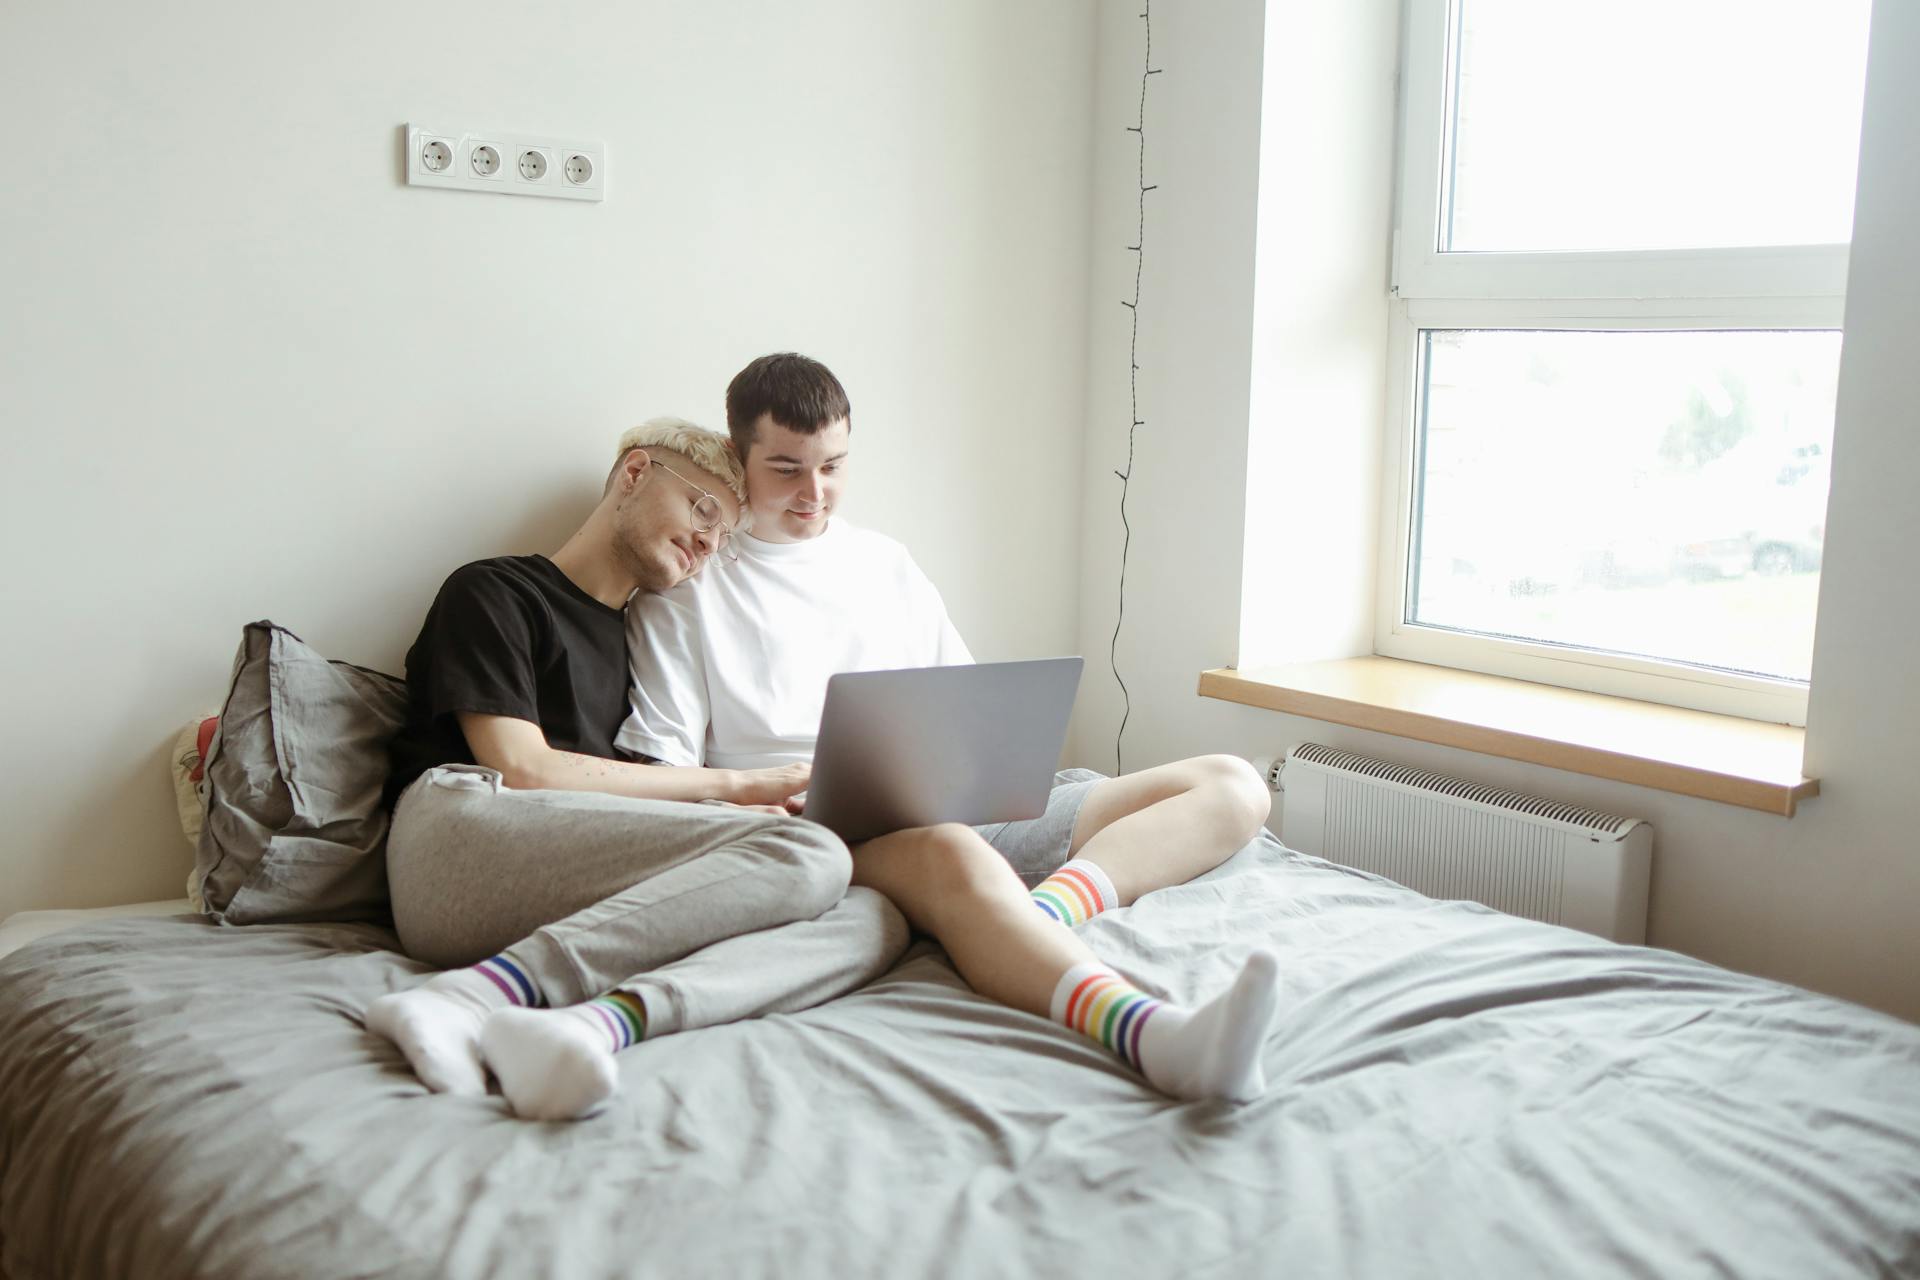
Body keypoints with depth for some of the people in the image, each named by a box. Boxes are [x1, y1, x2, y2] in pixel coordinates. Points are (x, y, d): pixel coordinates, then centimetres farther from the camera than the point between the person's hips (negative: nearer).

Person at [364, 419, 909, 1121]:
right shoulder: (494, 591, 13)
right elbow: (521, 771, -3)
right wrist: (738, 786, -1)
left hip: (592, 910, 6)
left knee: (874, 918, -20)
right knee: (810, 855, -27)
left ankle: (602, 1018, -44)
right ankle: (480, 992, -37)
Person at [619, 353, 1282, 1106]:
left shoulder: (887, 564, 26)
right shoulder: (687, 586, 11)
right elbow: (658, 778, 3)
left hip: (959, 808, 6)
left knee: (1230, 787, -8)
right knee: (947, 852, -42)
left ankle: (1038, 916, -38)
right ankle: (1152, 1034, -66)